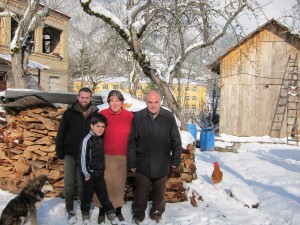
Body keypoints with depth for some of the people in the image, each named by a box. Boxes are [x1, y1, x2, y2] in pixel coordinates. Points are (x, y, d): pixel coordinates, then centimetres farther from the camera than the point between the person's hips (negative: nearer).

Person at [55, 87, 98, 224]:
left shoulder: (95, 114, 0)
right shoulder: (69, 113, -2)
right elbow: (61, 133, 0)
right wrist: (60, 152, -3)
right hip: (70, 155, 0)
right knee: (69, 184, 6)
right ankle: (70, 210, 20)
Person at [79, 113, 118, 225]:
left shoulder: (101, 139, 6)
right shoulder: (87, 140, -13)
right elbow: (83, 157, -13)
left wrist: (102, 170, 11)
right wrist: (86, 173, -12)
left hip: (99, 172, 5)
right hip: (89, 172, -5)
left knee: (103, 194, 9)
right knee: (87, 195, 9)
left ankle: (111, 213, 16)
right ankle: (85, 215, 23)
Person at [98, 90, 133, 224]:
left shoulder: (129, 116, -1)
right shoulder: (102, 114, -3)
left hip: (122, 157, 1)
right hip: (105, 156, -1)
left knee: (119, 184, 12)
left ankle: (118, 211, 26)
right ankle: (102, 212, 22)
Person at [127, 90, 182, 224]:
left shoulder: (169, 117, -6)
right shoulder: (138, 117, -5)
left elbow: (176, 140, 1)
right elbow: (132, 142, -2)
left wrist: (175, 159, 2)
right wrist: (132, 162, -1)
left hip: (162, 164, 1)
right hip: (142, 164, 0)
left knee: (159, 192, 16)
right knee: (141, 192, 11)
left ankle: (157, 213, 38)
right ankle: (138, 214, 32)